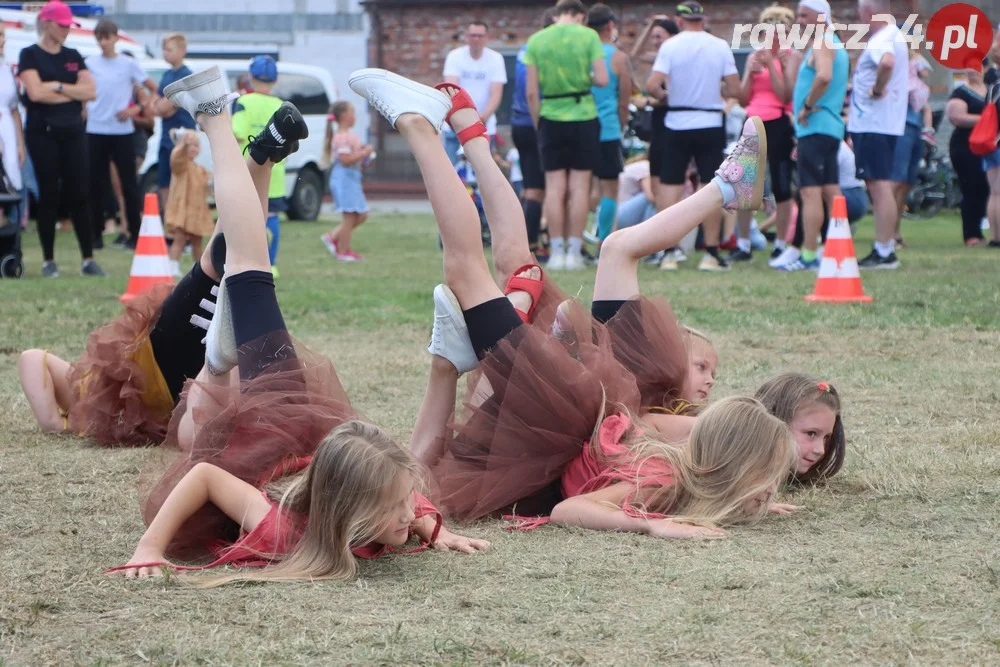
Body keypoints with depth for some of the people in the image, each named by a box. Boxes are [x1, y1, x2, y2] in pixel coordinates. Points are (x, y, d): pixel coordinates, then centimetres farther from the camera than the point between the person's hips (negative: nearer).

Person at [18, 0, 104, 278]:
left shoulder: (73, 56, 13)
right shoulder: (30, 55, -1)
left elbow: (90, 91, 1)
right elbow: (36, 92, -14)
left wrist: (57, 86, -10)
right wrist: (72, 92, -4)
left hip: (73, 132, 4)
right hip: (43, 132, -4)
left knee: (78, 194, 0)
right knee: (49, 195, -2)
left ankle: (88, 259, 0)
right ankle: (49, 261, 4)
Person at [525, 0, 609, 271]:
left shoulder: (536, 40, 2)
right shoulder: (588, 36, -3)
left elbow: (531, 91, 0)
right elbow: (602, 79, -9)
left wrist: (537, 123, 10)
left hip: (551, 118, 1)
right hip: (583, 117, -1)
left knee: (554, 187, 5)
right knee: (579, 186, 3)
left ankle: (556, 252, 3)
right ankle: (574, 252, 2)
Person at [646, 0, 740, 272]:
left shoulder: (670, 46, -5)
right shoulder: (720, 47, -1)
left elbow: (652, 85, -15)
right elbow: (734, 90, -2)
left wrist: (664, 95, 6)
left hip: (677, 125, 0)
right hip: (710, 125, 0)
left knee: (670, 185, 6)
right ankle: (711, 253, 1)